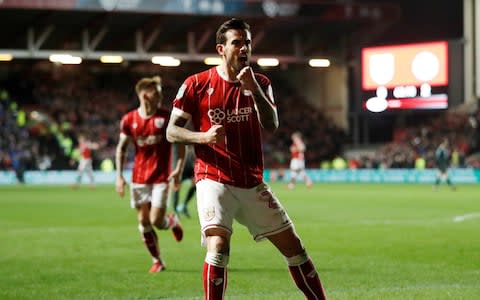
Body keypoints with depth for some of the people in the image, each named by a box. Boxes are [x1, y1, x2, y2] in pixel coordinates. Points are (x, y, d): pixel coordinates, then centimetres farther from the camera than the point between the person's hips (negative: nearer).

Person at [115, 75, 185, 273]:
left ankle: (172, 221, 26)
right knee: (143, 222, 3)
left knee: (156, 221, -9)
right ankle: (157, 261, 17)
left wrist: (178, 169, -9)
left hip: (161, 177, -2)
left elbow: (181, 142, 2)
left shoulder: (166, 116, -6)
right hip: (139, 178, 2)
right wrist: (119, 175, 1)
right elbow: (121, 148, 8)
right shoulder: (129, 120, -2)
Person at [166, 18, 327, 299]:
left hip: (253, 183, 4)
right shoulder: (197, 84, -3)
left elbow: (271, 126, -7)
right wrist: (204, 136, -19)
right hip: (214, 179, -4)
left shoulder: (260, 83, 7)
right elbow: (171, 131, -1)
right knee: (218, 245, -24)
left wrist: (253, 89, -19)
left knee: (293, 245, 6)